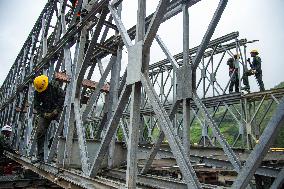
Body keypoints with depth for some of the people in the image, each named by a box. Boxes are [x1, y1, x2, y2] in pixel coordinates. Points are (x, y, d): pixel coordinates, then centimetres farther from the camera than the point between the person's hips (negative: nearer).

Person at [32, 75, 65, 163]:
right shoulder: (37, 92, 2)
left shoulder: (54, 86, -8)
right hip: (45, 113, 3)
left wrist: (57, 110, -14)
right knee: (40, 132, -4)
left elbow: (62, 96, -9)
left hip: (57, 110, -3)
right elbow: (36, 105, 4)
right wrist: (44, 114, -12)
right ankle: (40, 156, 4)